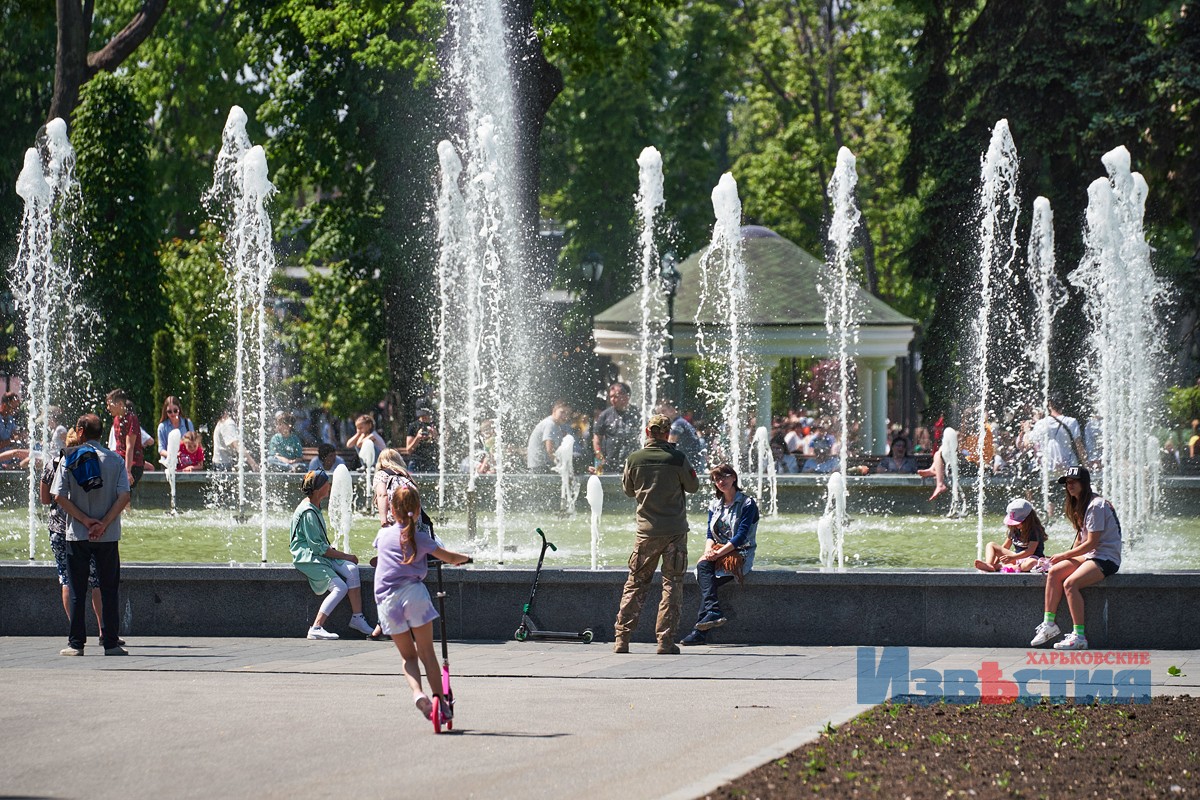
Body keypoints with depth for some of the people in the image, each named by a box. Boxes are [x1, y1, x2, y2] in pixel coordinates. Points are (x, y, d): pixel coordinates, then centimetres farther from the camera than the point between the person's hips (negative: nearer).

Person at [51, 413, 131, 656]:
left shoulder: (69, 458, 1)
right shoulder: (115, 460, 2)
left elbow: (60, 496, -7)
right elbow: (124, 497, -8)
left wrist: (85, 520, -7)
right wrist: (103, 524, -10)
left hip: (77, 535, 0)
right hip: (108, 536, 0)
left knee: (77, 591, 5)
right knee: (109, 590, 6)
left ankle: (76, 643, 4)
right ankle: (111, 643, 3)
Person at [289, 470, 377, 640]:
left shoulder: (316, 508, 14)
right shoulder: (307, 512, -17)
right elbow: (317, 546, -19)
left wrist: (332, 550, 2)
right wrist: (344, 556, -14)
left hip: (320, 555, 9)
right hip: (307, 558, -9)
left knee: (351, 569, -14)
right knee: (340, 587, -22)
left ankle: (357, 617, -14)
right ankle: (316, 628, -24)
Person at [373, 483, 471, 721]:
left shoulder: (383, 535, 15)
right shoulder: (420, 538, 6)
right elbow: (450, 558, 8)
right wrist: (465, 558, 31)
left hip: (386, 600, 2)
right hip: (413, 592, -2)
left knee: (408, 656, 11)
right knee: (426, 652, 8)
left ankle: (417, 692, -13)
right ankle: (440, 700, 4)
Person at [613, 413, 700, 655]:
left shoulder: (634, 459, -3)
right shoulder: (677, 458, -9)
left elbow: (628, 489, 11)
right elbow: (693, 486, 4)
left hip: (647, 530, 2)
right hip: (676, 530, -2)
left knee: (635, 584, 9)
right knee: (672, 585, 4)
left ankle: (622, 639, 5)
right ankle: (665, 641, 0)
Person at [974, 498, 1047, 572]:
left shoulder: (1035, 531, -15)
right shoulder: (1014, 530, 6)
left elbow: (1030, 551, -26)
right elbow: (1004, 547, 10)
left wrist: (1012, 557, -35)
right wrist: (996, 560, -5)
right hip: (1016, 557, 7)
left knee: (1031, 563, -46)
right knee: (991, 545, 1)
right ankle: (989, 565, -30)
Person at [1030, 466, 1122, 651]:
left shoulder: (1096, 506, -16)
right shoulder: (1079, 505, 16)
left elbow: (1091, 543, -18)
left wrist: (1064, 555, -10)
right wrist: (1068, 557, 4)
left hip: (1107, 558, -9)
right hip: (1089, 555, 9)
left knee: (1070, 583, -28)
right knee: (1054, 572, -7)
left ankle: (1079, 636, -26)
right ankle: (1049, 624, -8)